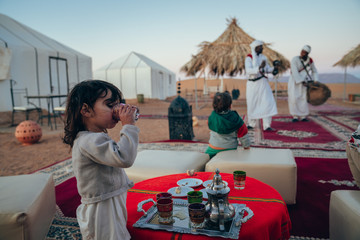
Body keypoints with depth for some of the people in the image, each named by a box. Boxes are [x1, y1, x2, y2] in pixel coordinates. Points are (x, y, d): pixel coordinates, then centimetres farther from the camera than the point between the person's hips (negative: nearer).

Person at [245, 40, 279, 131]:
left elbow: (267, 68, 19)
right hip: (252, 83, -3)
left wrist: (273, 69, -1)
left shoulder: (263, 57, 8)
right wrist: (259, 67, -33)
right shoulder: (249, 58, -8)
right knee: (252, 104, 7)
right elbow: (248, 70, -22)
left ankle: (267, 126, -5)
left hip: (262, 83, 4)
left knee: (267, 102, -8)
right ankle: (251, 124, 26)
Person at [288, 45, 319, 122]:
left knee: (304, 98, -5)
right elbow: (295, 73, -23)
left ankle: (303, 116, 3)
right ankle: (295, 116, 0)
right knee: (294, 98, -9)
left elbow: (314, 71, 12)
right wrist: (302, 81, -28)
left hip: (304, 81, 3)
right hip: (294, 81, -3)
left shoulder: (310, 60, -2)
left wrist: (315, 81, 2)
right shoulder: (295, 59, -16)